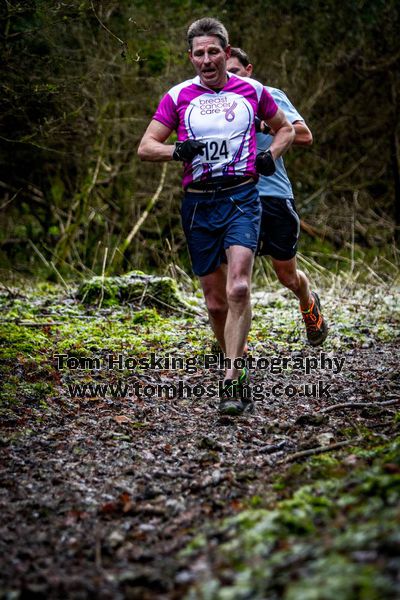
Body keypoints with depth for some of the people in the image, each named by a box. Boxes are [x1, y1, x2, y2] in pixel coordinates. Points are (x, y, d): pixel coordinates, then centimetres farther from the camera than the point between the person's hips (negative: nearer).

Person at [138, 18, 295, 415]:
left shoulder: (251, 90, 7)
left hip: (242, 198, -1)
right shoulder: (178, 97, 5)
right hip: (199, 204, 2)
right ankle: (239, 370, 25)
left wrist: (270, 156, 2)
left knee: (238, 288, -20)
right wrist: (177, 150, -18)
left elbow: (285, 129, 22)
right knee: (215, 300, 5)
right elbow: (145, 147, 2)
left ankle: (231, 381, -19)